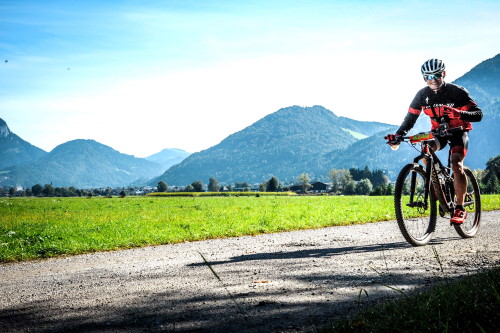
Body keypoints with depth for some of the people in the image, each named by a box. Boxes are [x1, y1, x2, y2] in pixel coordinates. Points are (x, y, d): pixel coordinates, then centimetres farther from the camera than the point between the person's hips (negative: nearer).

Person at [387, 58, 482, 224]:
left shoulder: (457, 92, -19)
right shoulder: (423, 94, -10)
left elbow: (478, 114, -23)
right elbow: (411, 117, -7)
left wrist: (460, 114, -45)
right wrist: (398, 135, -26)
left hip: (458, 131, -3)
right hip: (438, 131, 3)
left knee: (456, 163, -27)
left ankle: (460, 208, -19)